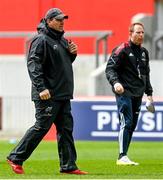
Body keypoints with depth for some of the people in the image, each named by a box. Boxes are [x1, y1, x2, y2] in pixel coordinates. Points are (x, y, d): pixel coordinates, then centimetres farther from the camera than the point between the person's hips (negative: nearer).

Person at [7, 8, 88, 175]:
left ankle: (68, 166, 11)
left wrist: (72, 53, 6)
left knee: (66, 129, 7)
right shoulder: (41, 40, -11)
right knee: (41, 127, -7)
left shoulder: (61, 40, 16)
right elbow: (33, 65, -19)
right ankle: (16, 158, 2)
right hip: (48, 95, -9)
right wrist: (41, 88, -26)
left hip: (63, 95, 9)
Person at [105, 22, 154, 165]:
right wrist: (115, 82, -28)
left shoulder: (144, 52, 17)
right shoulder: (122, 50, -6)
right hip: (124, 92, -7)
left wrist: (149, 93, 23)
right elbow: (110, 68, -11)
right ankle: (122, 157, -17)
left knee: (132, 125, 7)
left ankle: (123, 156, 13)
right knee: (126, 123, -15)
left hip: (138, 94, 8)